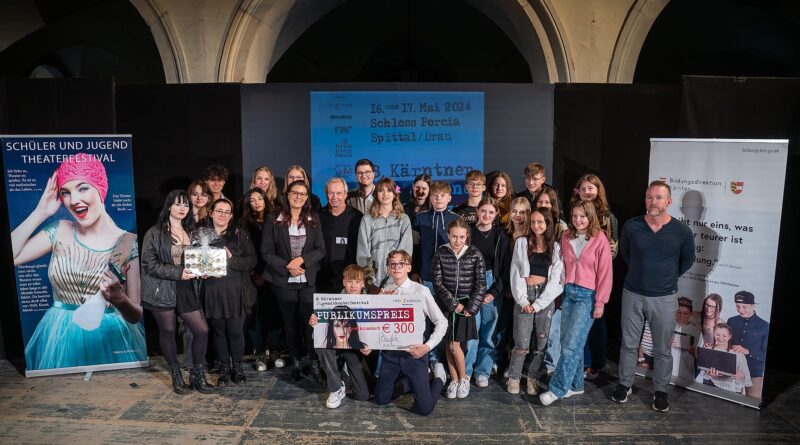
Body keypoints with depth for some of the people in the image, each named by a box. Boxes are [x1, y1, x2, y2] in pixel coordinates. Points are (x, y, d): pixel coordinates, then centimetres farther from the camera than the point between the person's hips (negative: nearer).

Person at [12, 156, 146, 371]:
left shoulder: (129, 243, -9)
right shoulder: (59, 231, 2)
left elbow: (137, 315, -10)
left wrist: (119, 300, -32)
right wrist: (40, 213, -6)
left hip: (110, 339, -2)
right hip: (59, 339, 3)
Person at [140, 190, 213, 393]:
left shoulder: (190, 232, 12)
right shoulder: (155, 232, -5)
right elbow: (149, 264, -12)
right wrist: (178, 273, -19)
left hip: (187, 289, 5)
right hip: (163, 290, -4)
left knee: (202, 330, 0)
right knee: (168, 332, 7)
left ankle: (197, 375, 17)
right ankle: (177, 377, 24)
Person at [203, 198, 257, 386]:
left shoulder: (240, 234, 1)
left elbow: (251, 260, -4)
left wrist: (231, 260, -18)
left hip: (236, 291, -1)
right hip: (212, 291, 2)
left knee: (236, 330, 2)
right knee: (219, 330, 8)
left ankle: (237, 367, 21)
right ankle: (224, 367, 24)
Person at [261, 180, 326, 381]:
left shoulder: (313, 220, 5)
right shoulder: (273, 220, -1)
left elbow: (320, 250, 1)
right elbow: (266, 252, -3)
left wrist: (302, 259, -15)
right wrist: (287, 266, -15)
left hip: (309, 280, 0)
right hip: (284, 281, 0)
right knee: (290, 322, 9)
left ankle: (315, 362, 6)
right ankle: (296, 360, 23)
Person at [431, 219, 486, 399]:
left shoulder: (475, 254, -6)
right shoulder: (441, 253, -5)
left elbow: (480, 284, -4)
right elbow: (437, 282, -5)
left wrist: (471, 308, -10)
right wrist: (453, 304, -11)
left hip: (466, 304, -2)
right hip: (446, 304, 2)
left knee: (454, 345, -6)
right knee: (448, 344, 6)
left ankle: (463, 378, 16)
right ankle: (454, 380, 23)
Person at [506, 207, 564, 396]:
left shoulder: (555, 247, 6)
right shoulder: (521, 243, 6)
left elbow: (556, 279, 0)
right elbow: (516, 274, 2)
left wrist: (538, 304, -7)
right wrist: (523, 301, -8)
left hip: (546, 297, 1)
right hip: (524, 296, -1)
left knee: (541, 341, 3)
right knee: (522, 343, -3)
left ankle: (534, 377, 20)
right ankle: (513, 377, 14)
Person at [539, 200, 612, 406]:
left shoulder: (600, 239, -7)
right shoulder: (566, 237, 7)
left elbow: (604, 273, -6)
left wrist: (600, 302, -7)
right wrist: (561, 289, 8)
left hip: (587, 295, -5)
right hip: (568, 292, 5)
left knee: (571, 345, -8)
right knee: (568, 342, 7)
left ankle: (557, 389, -1)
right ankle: (575, 385, 22)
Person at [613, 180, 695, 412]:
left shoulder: (682, 231, -10)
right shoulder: (631, 226, -8)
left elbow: (687, 261, 8)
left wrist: (668, 278, 11)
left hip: (664, 298, -1)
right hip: (633, 294, 1)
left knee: (663, 349, 11)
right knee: (629, 344, 12)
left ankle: (661, 391, 27)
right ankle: (624, 384, 28)